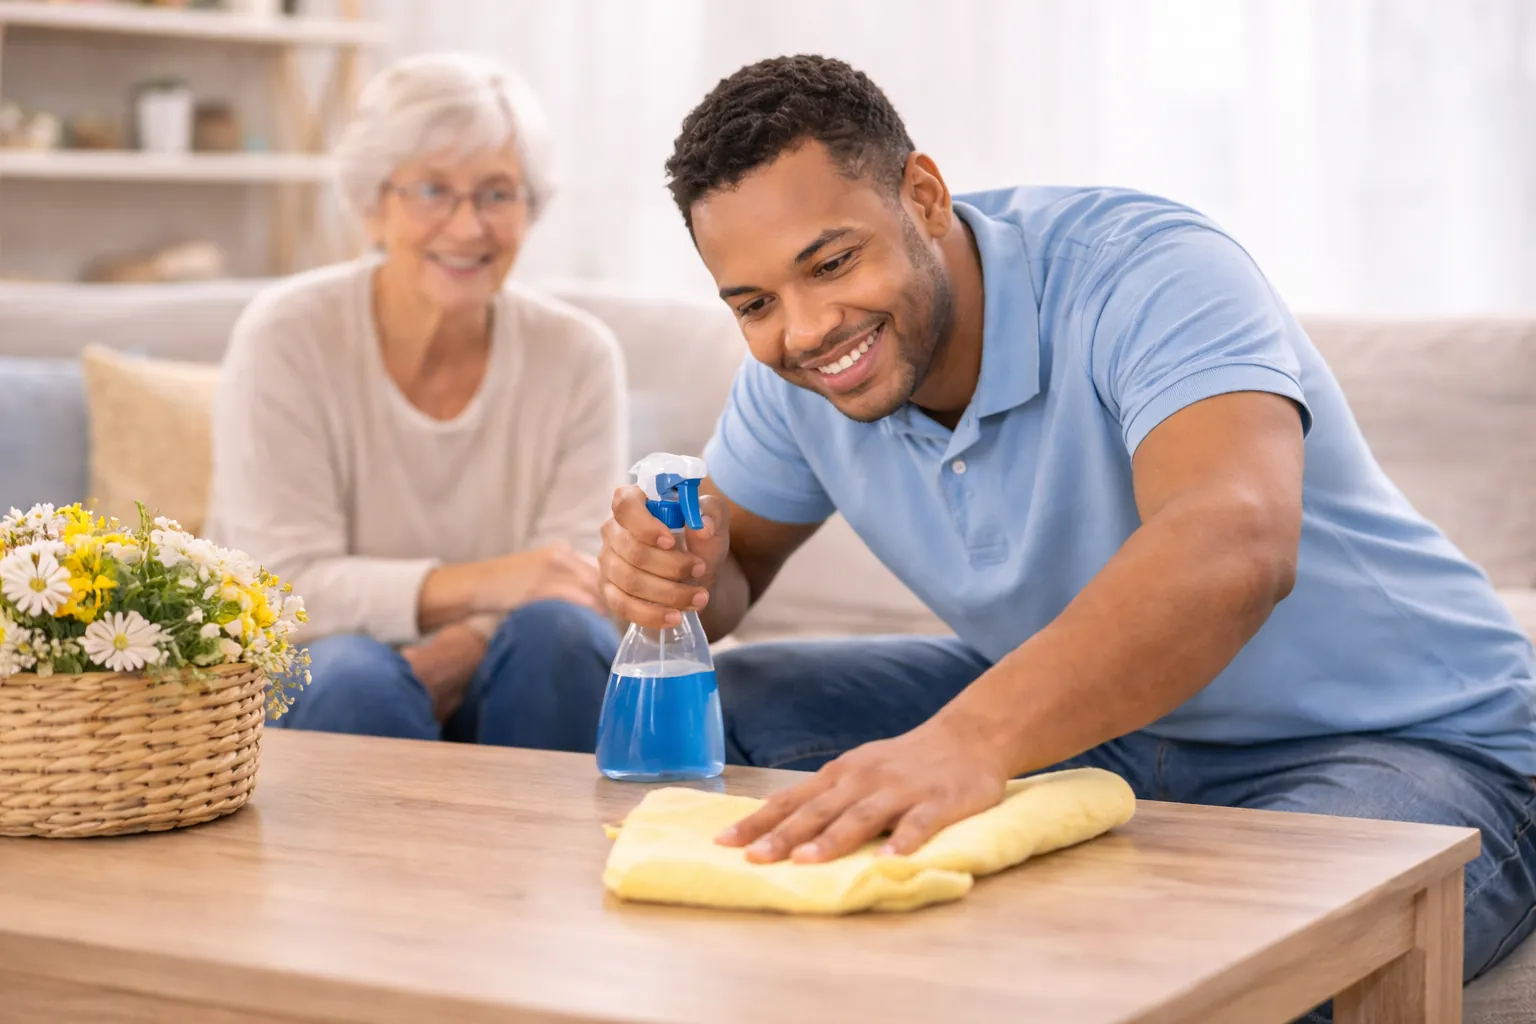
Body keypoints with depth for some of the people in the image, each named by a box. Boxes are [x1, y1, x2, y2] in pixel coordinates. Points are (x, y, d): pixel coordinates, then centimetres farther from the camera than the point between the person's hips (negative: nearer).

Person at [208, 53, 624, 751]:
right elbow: (286, 586, -15)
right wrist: (480, 584, -31)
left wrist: (453, 655, -29)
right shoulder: (285, 338, -8)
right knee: (356, 677, -35)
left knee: (559, 633, -30)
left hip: (481, 692, 2)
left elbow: (582, 584, -8)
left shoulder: (578, 358, -2)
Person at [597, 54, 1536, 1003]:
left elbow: (1233, 547, -46)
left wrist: (967, 737, -62)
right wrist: (675, 571, -18)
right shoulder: (793, 376, -5)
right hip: (1093, 718, 7)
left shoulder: (1149, 274, -28)